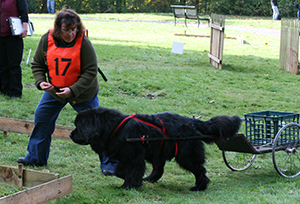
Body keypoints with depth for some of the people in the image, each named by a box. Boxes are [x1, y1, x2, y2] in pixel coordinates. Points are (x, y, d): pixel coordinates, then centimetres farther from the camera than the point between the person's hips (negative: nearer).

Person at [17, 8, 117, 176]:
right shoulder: (47, 39, -12)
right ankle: (35, 157, 25)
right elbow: (37, 63, 1)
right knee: (41, 118, 8)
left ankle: (109, 162, 8)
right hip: (54, 90, 4)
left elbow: (91, 72, -21)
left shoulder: (84, 43, -24)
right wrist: (41, 81, -17)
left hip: (83, 92, -4)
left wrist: (73, 90, -29)